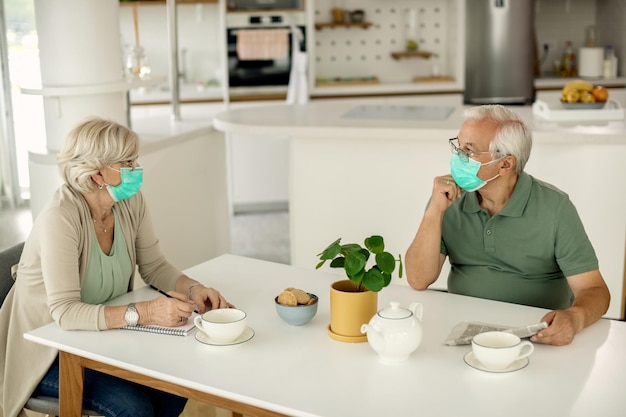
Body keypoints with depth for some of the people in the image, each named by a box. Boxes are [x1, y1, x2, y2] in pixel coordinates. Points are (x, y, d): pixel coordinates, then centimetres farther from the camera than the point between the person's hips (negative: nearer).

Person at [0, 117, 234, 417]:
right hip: (47, 354, -6)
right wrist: (145, 312, -41)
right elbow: (65, 312, -32)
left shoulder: (131, 202, -7)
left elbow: (154, 266, 3)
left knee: (174, 391, -13)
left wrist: (194, 289, -17)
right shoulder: (60, 218, -27)